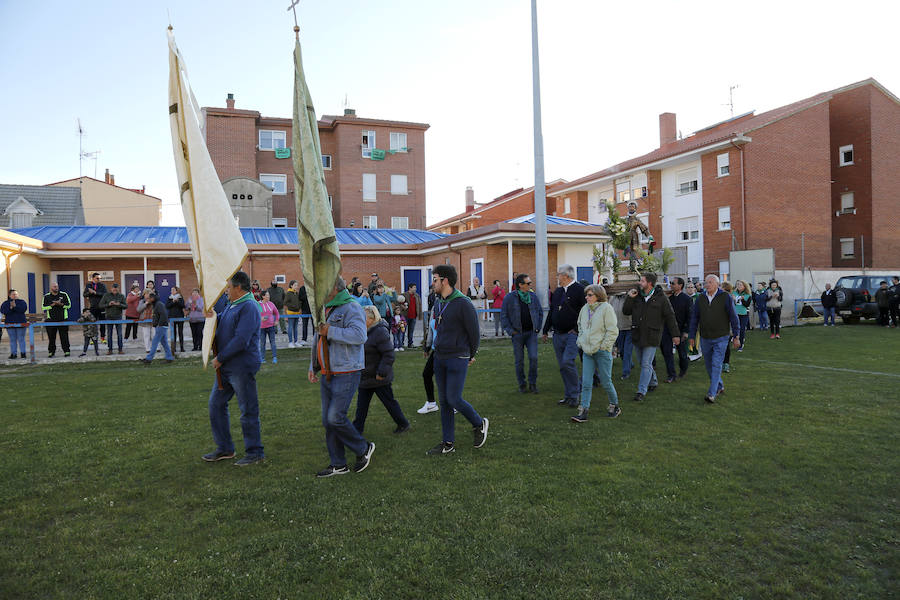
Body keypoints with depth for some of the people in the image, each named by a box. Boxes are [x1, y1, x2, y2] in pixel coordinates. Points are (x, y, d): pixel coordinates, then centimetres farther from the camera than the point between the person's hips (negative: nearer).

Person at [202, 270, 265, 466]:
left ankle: (255, 452, 11)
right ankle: (224, 449, 26)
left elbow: (240, 340, -24)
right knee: (216, 404, 14)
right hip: (226, 367, 10)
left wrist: (220, 358, -15)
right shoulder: (230, 306, 15)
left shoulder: (248, 307, -17)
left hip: (242, 367, -10)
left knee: (248, 410, -1)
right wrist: (212, 316, 7)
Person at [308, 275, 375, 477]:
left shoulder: (351, 308, -13)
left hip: (346, 373, -9)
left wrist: (330, 331, -23)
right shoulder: (325, 309, 16)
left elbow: (359, 335, -30)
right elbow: (317, 341, 26)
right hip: (327, 375, 9)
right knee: (328, 420, 10)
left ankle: (363, 448, 12)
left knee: (335, 417, -12)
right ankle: (338, 465, 21)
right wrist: (313, 367, 20)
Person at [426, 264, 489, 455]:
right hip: (439, 358, 8)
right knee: (444, 402, 10)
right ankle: (448, 443, 19)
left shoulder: (463, 303, -15)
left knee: (454, 400, -8)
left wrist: (471, 355, 1)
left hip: (457, 359, -7)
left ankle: (479, 424, 19)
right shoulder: (438, 303, 9)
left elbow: (474, 332, -9)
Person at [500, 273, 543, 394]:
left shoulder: (533, 296, 6)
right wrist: (510, 330, -7)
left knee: (533, 358, -8)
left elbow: (540, 312, 16)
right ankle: (521, 385, 18)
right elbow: (503, 316, 0)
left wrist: (538, 328, 7)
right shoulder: (509, 298, -3)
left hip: (531, 333, 2)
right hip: (517, 333, -2)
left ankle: (532, 383, 8)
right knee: (519, 360, 4)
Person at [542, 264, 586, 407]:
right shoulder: (557, 291, 15)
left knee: (567, 362, -18)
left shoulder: (579, 290, -7)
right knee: (562, 366, 8)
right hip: (558, 335, 7)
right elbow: (551, 312, 21)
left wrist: (577, 329, -14)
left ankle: (575, 394, -2)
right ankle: (568, 395, 18)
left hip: (573, 334, -7)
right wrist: (545, 331, 20)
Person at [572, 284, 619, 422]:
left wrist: (604, 346, -13)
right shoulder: (585, 309, 10)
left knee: (606, 382, 5)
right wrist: (581, 341, 13)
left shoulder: (606, 308, -9)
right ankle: (583, 412, 3)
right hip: (587, 351, 5)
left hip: (602, 351, -5)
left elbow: (613, 331, -11)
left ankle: (614, 406, 27)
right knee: (586, 383, 1)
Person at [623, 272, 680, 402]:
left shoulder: (661, 297, -5)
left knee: (646, 364, -6)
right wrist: (629, 298, -7)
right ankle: (653, 382, 37)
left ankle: (642, 391, -3)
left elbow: (670, 316, -1)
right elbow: (626, 311, 7)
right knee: (644, 363, 16)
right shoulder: (637, 296, 6)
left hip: (652, 336, -5)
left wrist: (675, 334, -1)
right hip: (637, 335, 5)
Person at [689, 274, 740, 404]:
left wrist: (736, 336, -5)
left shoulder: (725, 297, -5)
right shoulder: (700, 299, 5)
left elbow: (733, 317, -3)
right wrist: (692, 336, 9)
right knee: (709, 366, 13)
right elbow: (694, 318, 10)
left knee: (716, 365, -9)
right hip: (705, 338, 4)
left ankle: (712, 394, -11)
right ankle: (719, 386, 33)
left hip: (720, 338, -4)